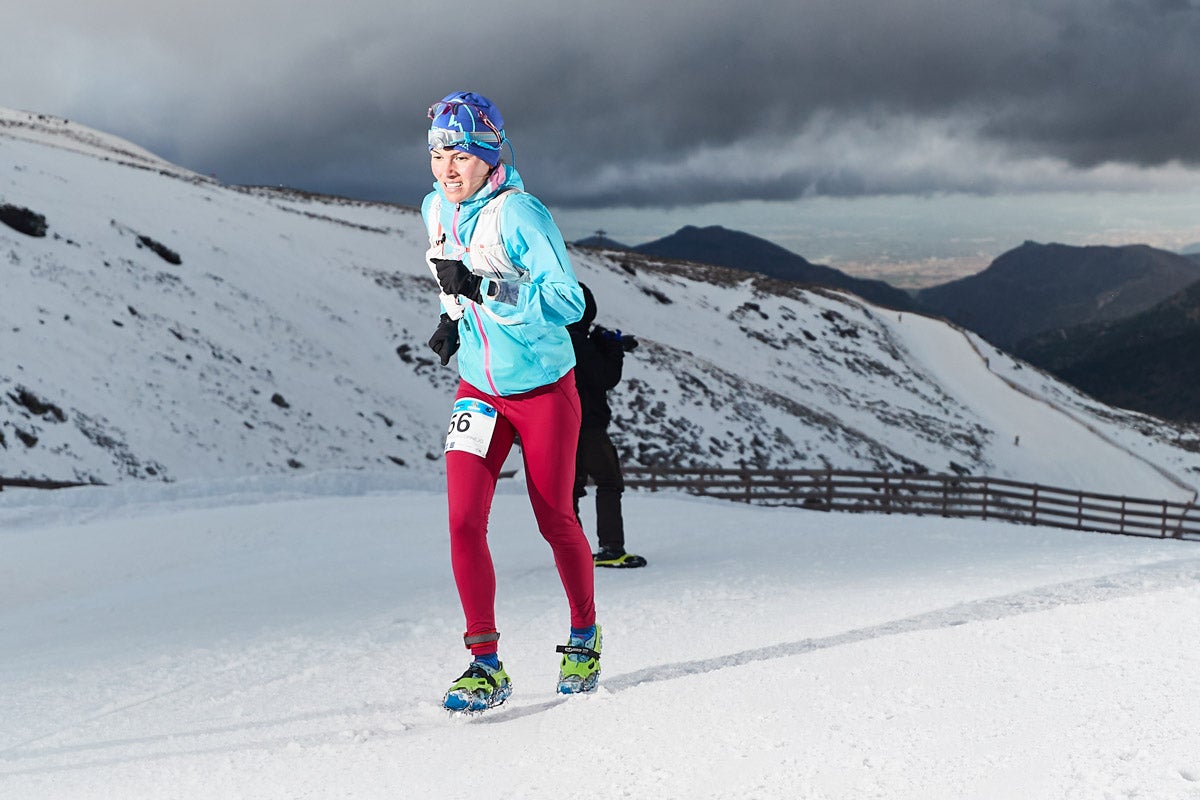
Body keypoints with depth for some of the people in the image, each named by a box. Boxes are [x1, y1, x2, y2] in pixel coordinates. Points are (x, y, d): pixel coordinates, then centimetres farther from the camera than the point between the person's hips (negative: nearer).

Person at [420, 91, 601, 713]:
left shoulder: (519, 214, -20)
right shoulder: (436, 210, 1)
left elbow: (568, 301, -26)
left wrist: (484, 288, -32)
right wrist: (455, 316, 5)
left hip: (544, 391, -5)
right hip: (479, 390, 5)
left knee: (555, 521, 7)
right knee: (464, 519, -9)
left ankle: (584, 637, 31)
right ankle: (485, 663, -1)